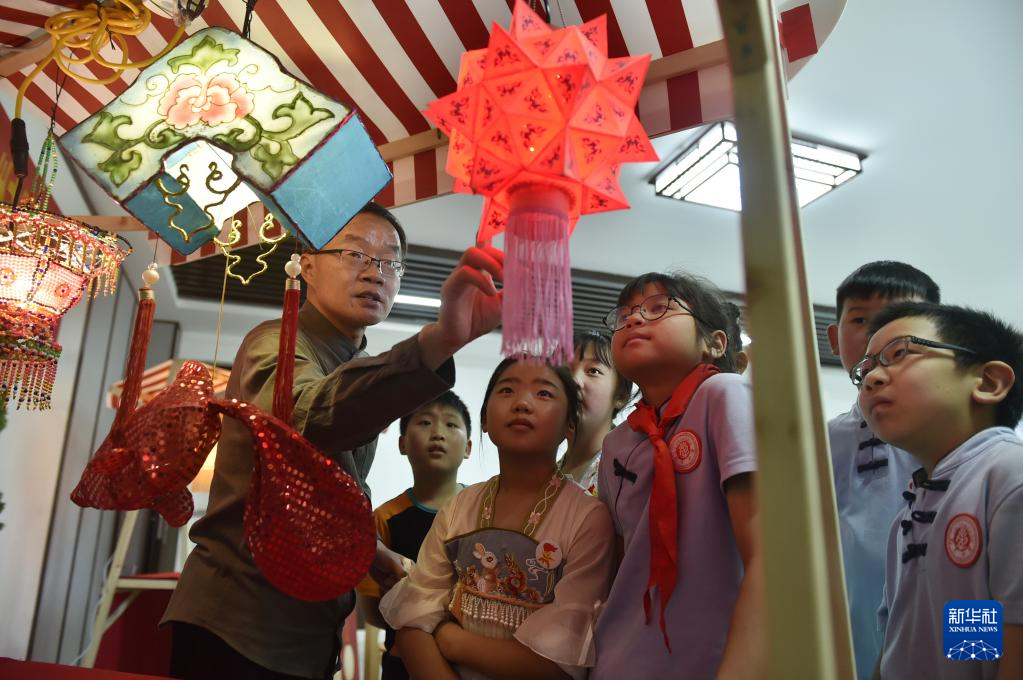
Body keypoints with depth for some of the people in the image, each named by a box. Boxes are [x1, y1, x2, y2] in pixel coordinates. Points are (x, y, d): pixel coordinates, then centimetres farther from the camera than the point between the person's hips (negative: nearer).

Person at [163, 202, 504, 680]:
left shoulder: (358, 372, 11)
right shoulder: (278, 344, -16)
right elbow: (307, 414, -42)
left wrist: (370, 550, 9)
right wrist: (439, 339, -54)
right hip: (239, 627, -8)